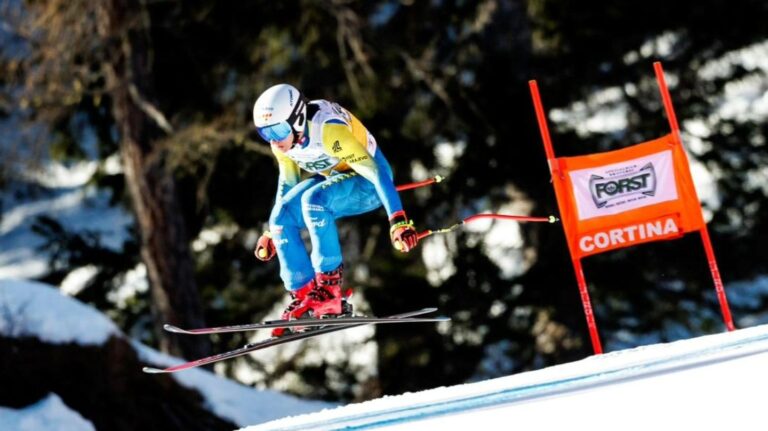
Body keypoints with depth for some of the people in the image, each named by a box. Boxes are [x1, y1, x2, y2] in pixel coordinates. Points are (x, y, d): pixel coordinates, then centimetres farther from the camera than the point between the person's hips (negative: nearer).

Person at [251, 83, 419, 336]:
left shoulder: (329, 130, -33)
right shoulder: (281, 139, -9)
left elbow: (378, 173, -34)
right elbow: (287, 184, 9)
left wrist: (399, 222, -40)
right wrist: (272, 232, 12)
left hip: (367, 183, -7)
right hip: (332, 179, 8)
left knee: (313, 199, -34)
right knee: (281, 217, -15)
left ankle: (330, 288, -25)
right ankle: (304, 295, -7)